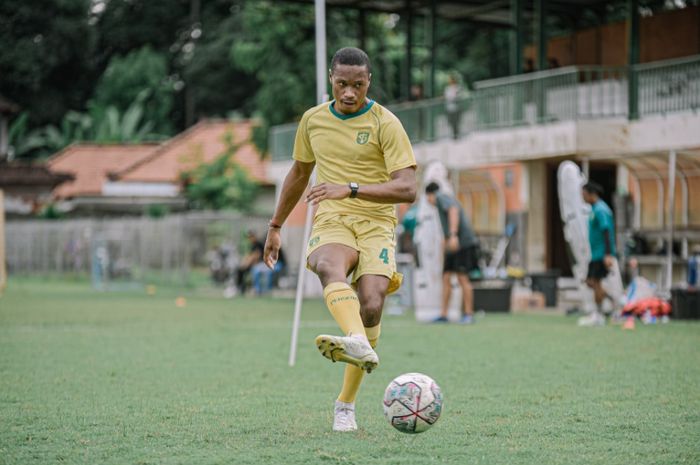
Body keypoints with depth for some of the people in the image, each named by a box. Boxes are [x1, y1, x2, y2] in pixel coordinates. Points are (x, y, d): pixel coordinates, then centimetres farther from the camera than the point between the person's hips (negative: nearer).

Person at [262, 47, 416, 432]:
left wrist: (350, 189, -25)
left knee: (371, 306, -22)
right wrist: (275, 226, 30)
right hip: (331, 223, 2)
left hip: (376, 224, -2)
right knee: (329, 267, -35)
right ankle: (358, 344, -63)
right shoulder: (313, 120, 11)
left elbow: (407, 189, -13)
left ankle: (346, 404, -4)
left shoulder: (385, 123, -3)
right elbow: (299, 173, 27)